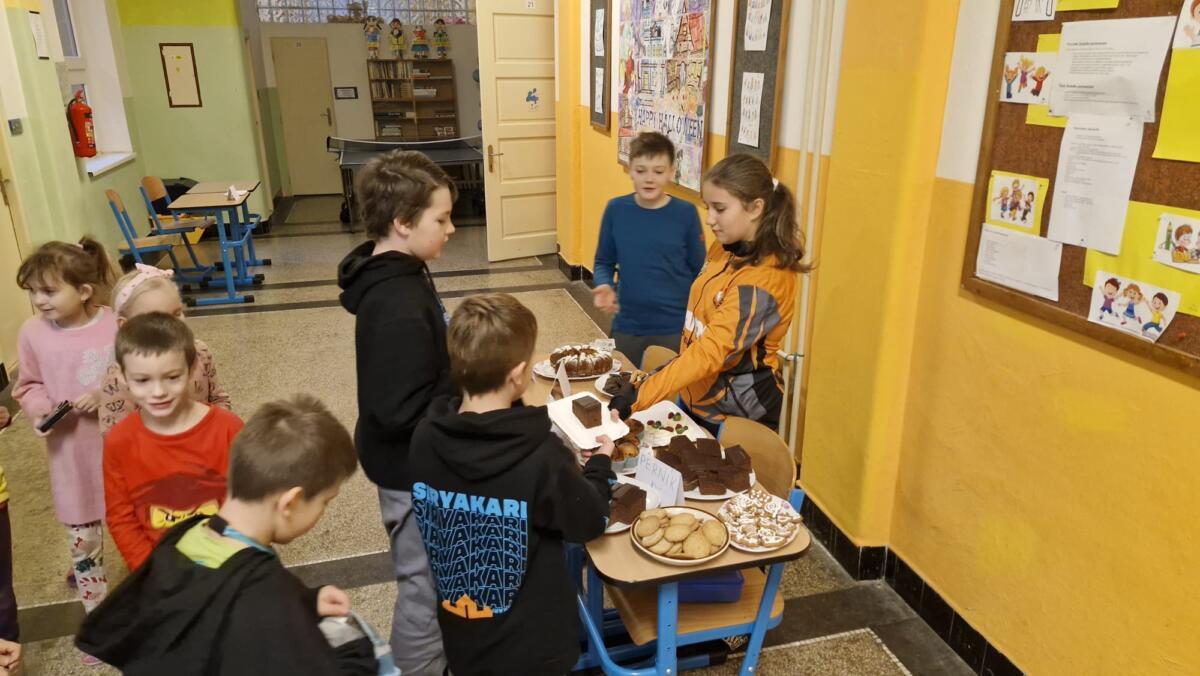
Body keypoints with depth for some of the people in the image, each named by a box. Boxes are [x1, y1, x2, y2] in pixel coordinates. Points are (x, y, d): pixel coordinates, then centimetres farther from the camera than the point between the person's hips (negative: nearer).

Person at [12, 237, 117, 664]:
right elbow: (29, 386, 6)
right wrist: (40, 411, -13)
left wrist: (106, 396, -21)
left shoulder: (116, 325, -15)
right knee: (83, 542, 13)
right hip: (73, 455, 2)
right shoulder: (32, 333, -8)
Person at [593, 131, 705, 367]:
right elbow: (604, 262, 6)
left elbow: (700, 272, -1)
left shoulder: (686, 213, -9)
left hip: (676, 328, -2)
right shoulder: (616, 209, -4)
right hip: (627, 326, 2)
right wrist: (605, 285, -14)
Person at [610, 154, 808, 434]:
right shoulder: (723, 248, -1)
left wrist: (639, 396, -38)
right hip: (697, 398, 7)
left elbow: (710, 352, -32)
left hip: (737, 414, -7)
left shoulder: (763, 280, -26)